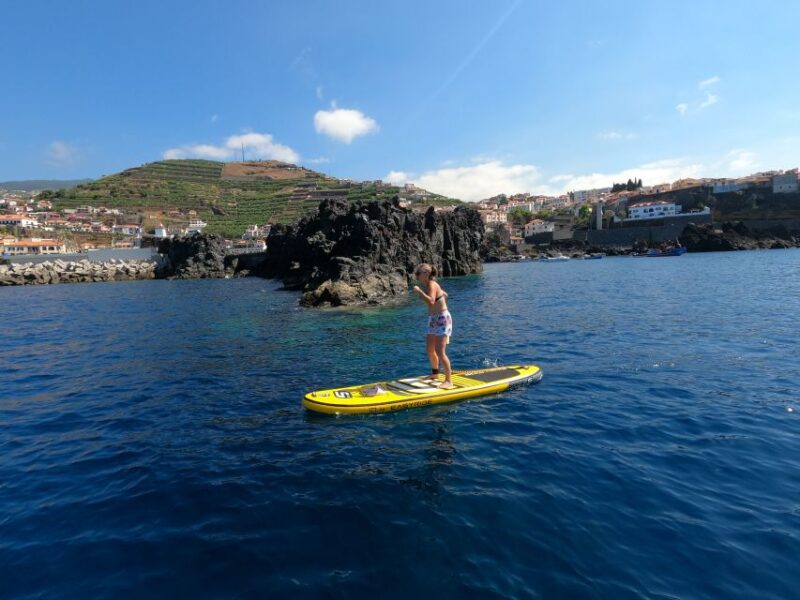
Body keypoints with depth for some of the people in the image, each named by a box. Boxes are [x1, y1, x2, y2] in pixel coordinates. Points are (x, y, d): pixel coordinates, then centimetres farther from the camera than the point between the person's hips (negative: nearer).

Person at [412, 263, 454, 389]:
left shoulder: (431, 284, -17)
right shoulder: (430, 284, 10)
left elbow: (431, 301, -35)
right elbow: (445, 295, 26)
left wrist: (419, 291, -29)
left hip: (442, 319, -10)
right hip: (433, 320, 10)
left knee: (440, 351, -13)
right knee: (430, 349, 17)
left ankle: (449, 381, -8)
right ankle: (435, 374, 35)